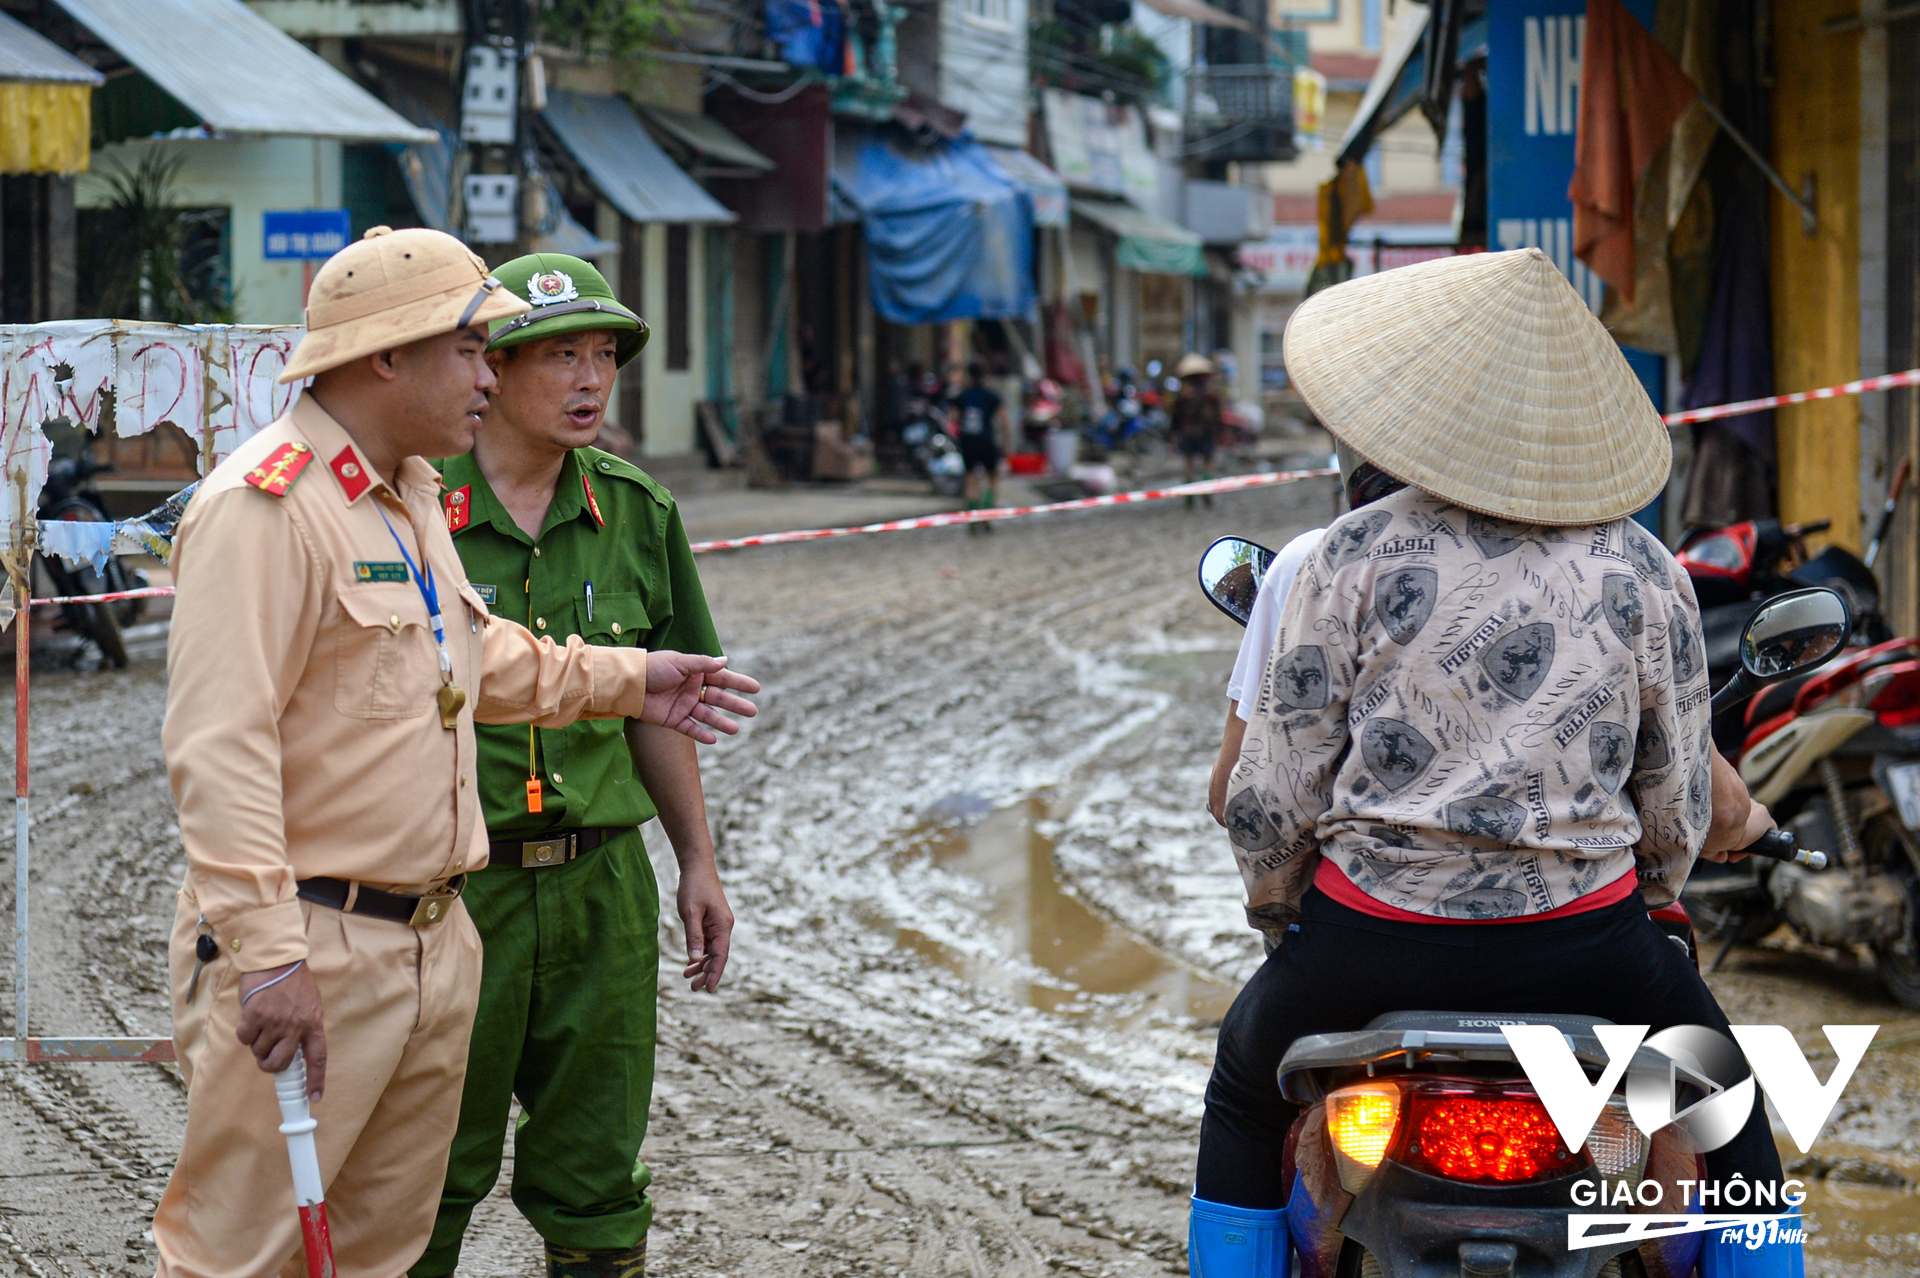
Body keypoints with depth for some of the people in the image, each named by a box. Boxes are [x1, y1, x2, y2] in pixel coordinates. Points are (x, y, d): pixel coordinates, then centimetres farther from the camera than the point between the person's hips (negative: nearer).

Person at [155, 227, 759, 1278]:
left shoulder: (411, 495, 16)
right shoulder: (264, 505, -17)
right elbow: (218, 747, -23)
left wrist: (620, 679, 35)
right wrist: (267, 952, -28)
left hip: (431, 944, 10)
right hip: (309, 952, -10)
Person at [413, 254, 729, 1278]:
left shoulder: (633, 512, 6)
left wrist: (697, 861, 14)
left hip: (599, 880, 4)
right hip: (446, 878, -4)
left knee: (595, 1177, 10)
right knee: (429, 1172, 7)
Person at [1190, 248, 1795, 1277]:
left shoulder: (1355, 557, -6)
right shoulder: (1647, 575, -1)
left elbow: (1272, 788, -3)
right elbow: (1678, 807, 5)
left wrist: (1276, 912, 16)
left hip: (1373, 945, -1)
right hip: (1583, 946, 1)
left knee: (1243, 1092, 30)